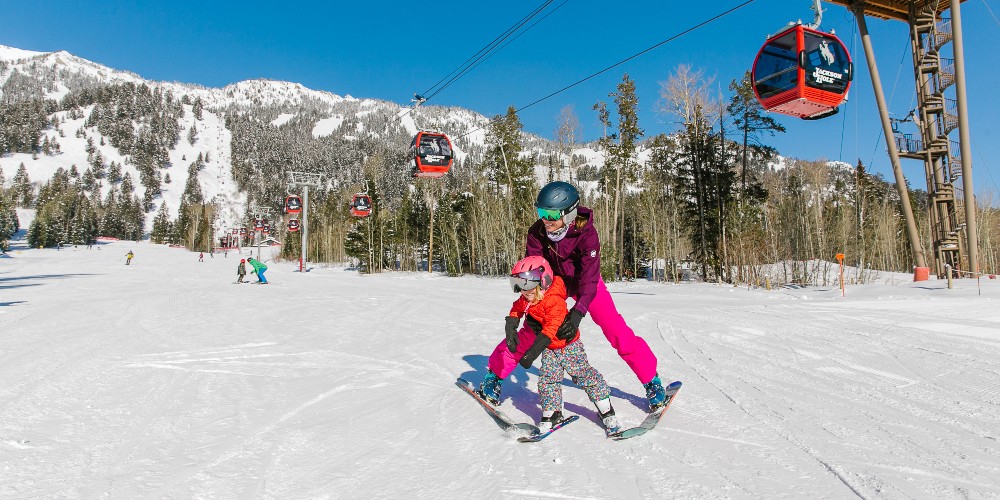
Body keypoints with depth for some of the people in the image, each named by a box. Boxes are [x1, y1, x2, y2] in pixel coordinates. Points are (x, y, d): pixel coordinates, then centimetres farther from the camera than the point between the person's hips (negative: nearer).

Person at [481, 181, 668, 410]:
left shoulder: (586, 233, -32)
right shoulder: (537, 232, -23)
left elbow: (589, 277, -36)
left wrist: (578, 312, -48)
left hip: (584, 281, -2)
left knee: (616, 330, -11)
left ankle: (651, 381, 4)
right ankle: (496, 372, 10)